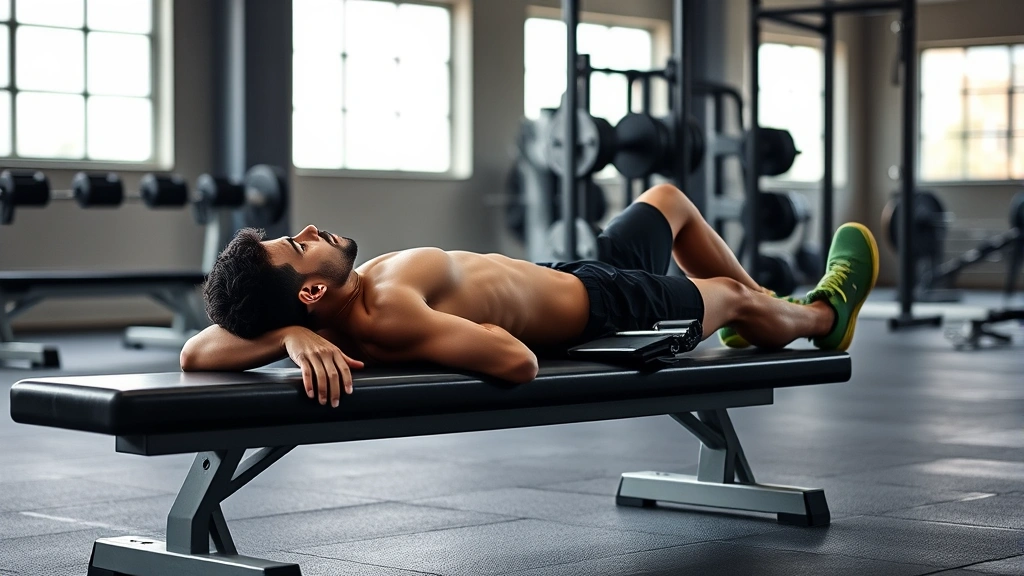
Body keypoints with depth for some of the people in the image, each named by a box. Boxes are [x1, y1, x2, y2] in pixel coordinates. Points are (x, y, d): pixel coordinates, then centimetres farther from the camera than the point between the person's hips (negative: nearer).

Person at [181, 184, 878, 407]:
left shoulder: (320, 321, -22)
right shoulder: (389, 316, -46)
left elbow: (197, 350, -21)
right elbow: (518, 359, -52)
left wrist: (286, 334, -39)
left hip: (558, 280, 8)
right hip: (598, 307, -8)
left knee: (669, 198, 30)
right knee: (728, 295, 23)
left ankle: (770, 305, 57)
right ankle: (821, 315, 59)